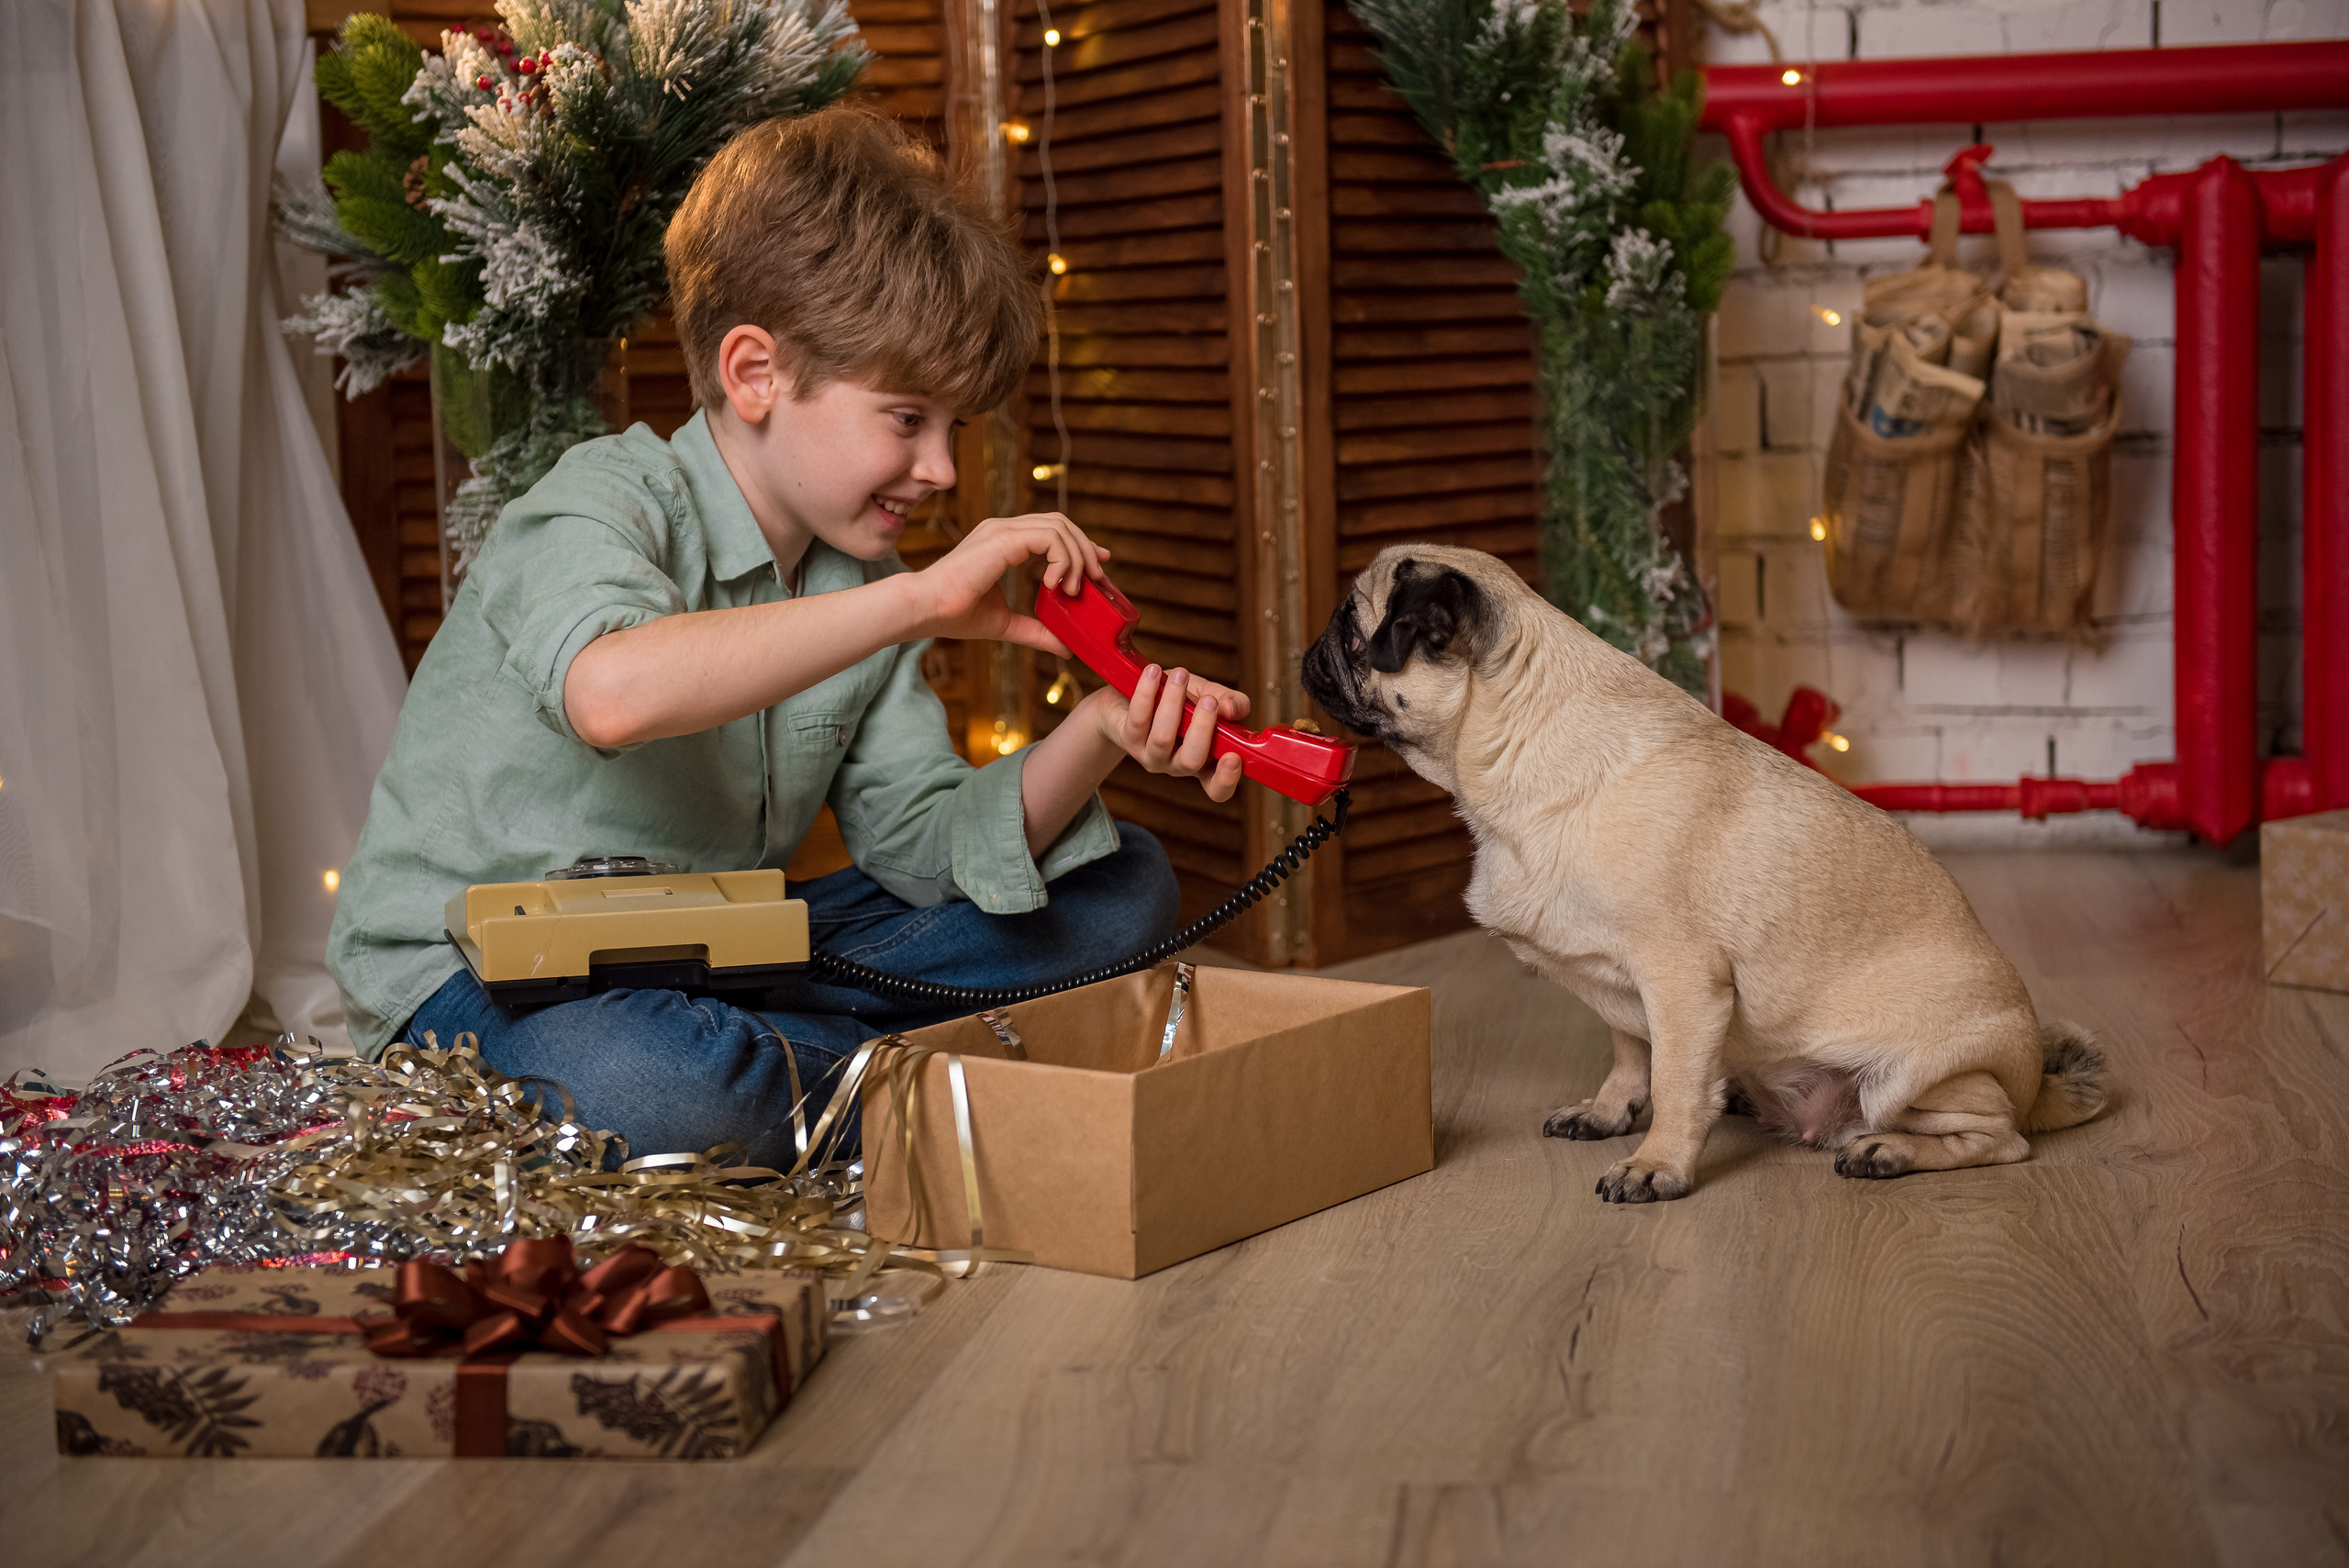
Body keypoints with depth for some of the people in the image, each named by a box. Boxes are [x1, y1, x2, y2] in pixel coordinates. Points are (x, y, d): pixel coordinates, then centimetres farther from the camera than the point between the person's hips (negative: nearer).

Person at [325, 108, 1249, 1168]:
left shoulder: (863, 585, 6)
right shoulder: (606, 505, -19)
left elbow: (921, 842, 0)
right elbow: (611, 691, -44)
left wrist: (1093, 742, -19)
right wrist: (919, 602, -40)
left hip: (714, 962, 7)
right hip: (481, 977, -7)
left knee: (1117, 887, 3)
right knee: (638, 1089, -44)